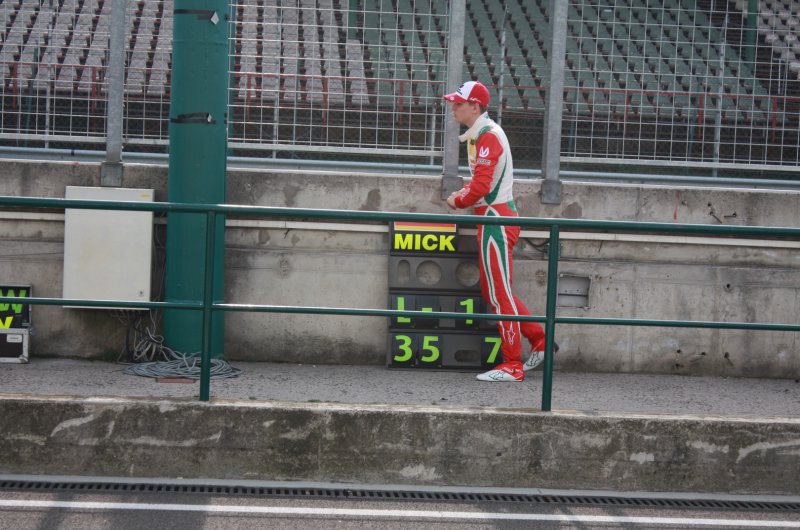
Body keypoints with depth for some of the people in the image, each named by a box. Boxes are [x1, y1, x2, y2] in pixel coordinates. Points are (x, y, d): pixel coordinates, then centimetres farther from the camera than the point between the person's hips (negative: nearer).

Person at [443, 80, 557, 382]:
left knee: (499, 292, -6)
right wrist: (463, 194, 6)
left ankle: (513, 365, -2)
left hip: (496, 218, -10)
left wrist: (457, 201, -5)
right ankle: (540, 340, 20)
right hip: (492, 217, 10)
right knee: (492, 291, 14)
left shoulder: (488, 135, -16)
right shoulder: (478, 135, 16)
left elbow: (482, 185, -21)